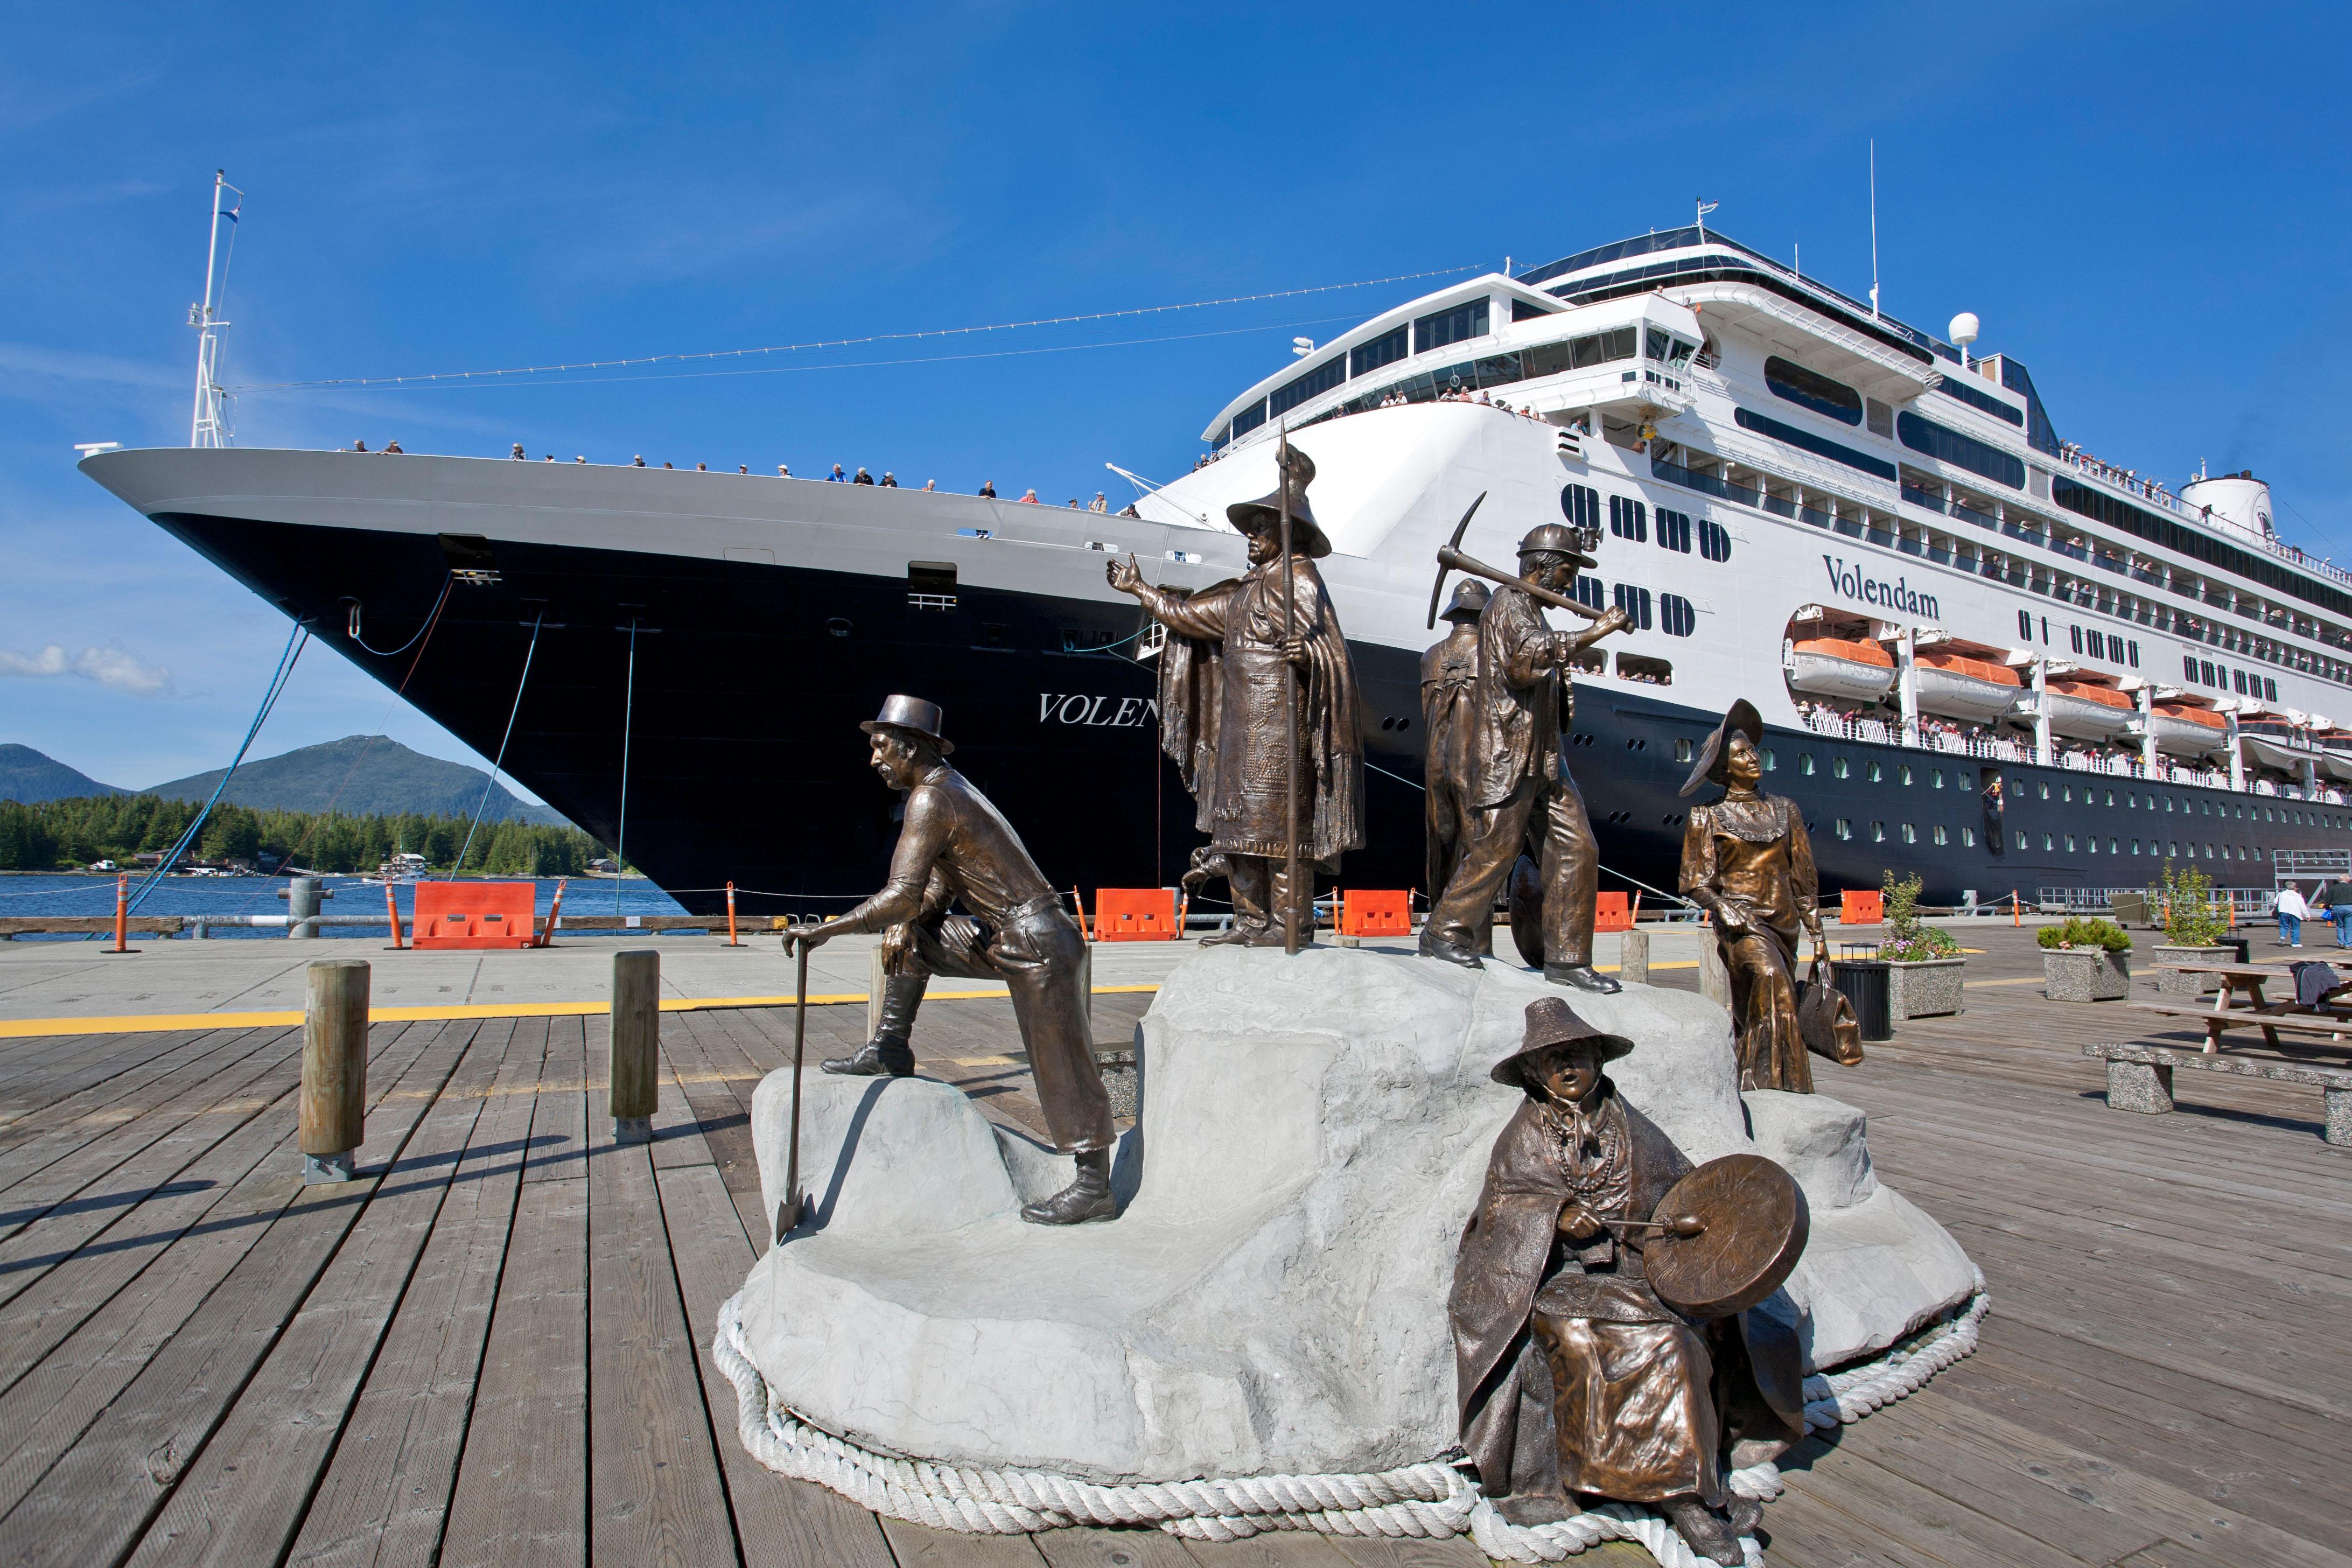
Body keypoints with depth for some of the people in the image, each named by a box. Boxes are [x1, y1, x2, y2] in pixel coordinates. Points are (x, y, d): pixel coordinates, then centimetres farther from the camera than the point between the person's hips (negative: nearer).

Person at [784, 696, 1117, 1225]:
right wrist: (905, 924, 2)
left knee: (1062, 1066, -3)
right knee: (905, 935, 16)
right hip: (1006, 938, 10)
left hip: (1036, 945, -10)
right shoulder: (951, 787, 14)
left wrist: (824, 929, -17)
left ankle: (1094, 1187, 7)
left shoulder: (931, 798, -17)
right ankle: (890, 1051, 21)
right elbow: (937, 886, 19)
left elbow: (902, 894, -26)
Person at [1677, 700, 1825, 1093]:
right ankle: (1771, 1081, -29)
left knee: (1757, 1009, 6)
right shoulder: (1707, 817, 2)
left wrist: (1817, 933, 11)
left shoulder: (1784, 811, 12)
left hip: (1783, 920, 5)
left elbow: (1804, 878, 14)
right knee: (1770, 976, -30)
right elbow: (1696, 883, -4)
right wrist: (1722, 907, -23)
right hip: (1739, 919, -5)